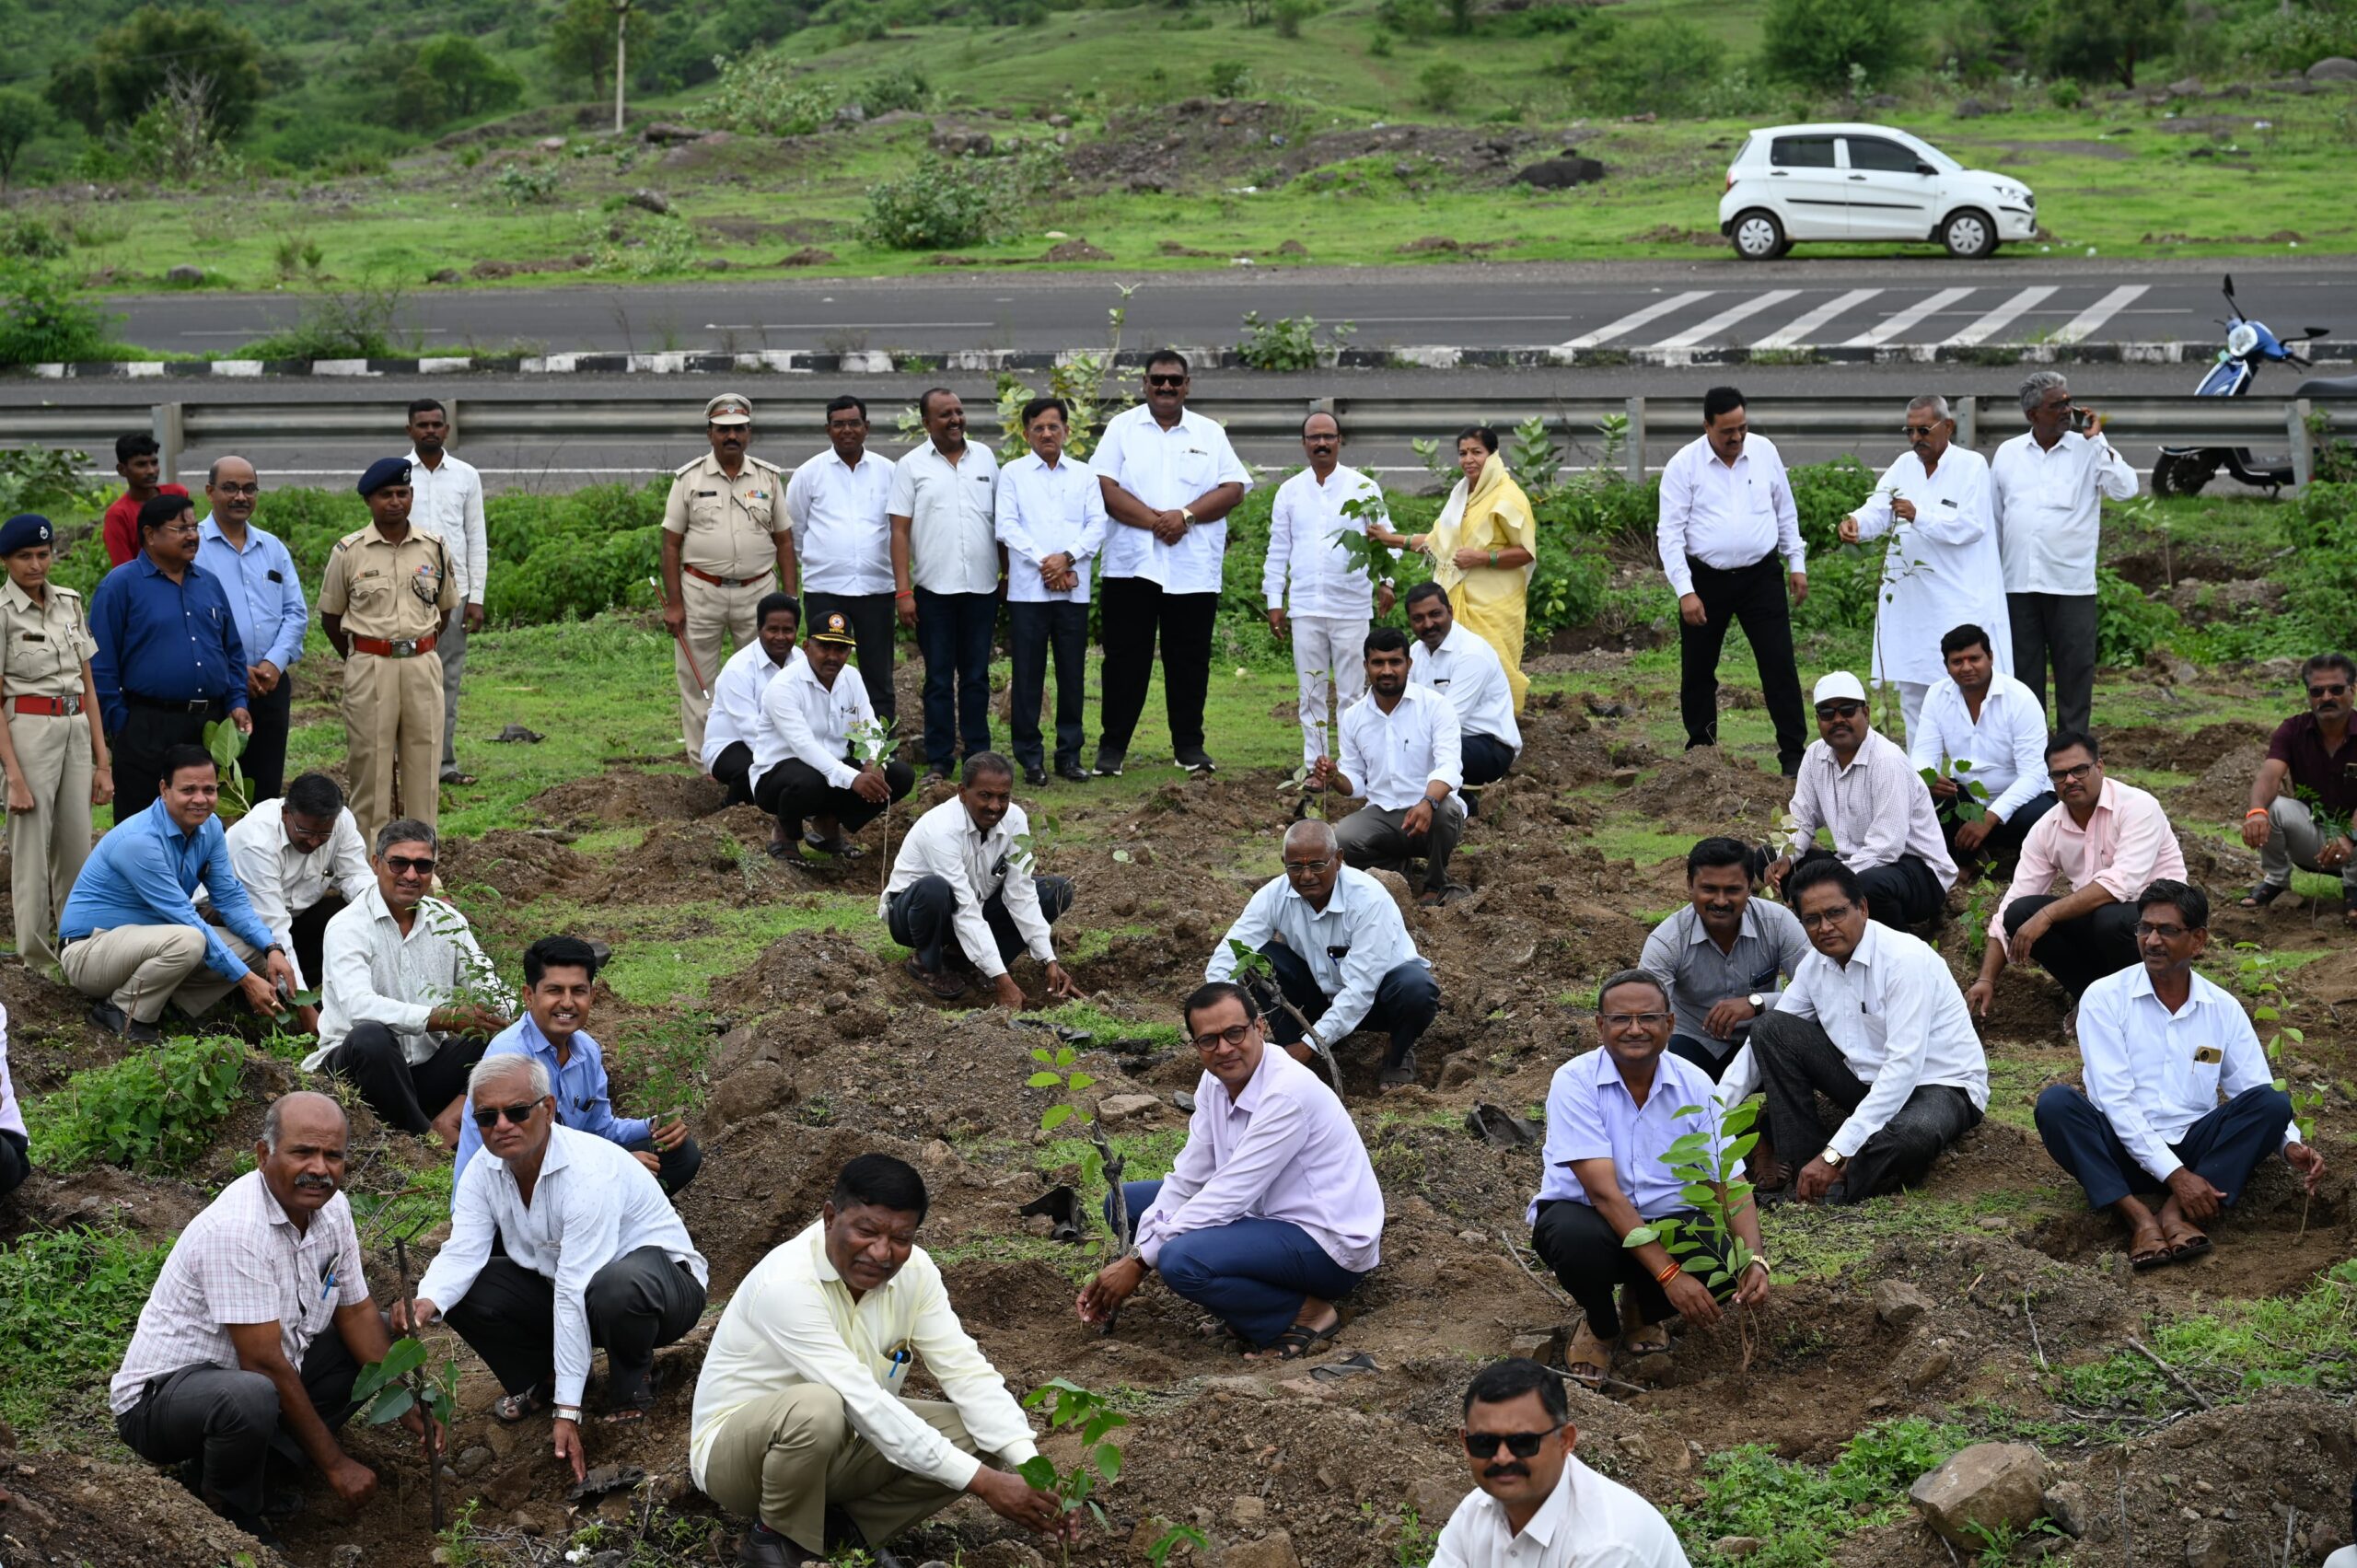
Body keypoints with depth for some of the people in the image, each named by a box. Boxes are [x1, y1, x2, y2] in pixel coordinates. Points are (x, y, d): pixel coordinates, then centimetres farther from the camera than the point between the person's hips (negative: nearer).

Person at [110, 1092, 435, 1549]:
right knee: (251, 1397, -39)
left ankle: (265, 1466, 3)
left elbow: (357, 1313, 9)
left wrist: (408, 1408, -3)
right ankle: (224, 1507, -7)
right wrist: (334, 1464, -20)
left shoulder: (332, 1207, -2)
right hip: (161, 1391, -9)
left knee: (379, 1336, 9)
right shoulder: (236, 1229, -28)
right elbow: (263, 1362, -26)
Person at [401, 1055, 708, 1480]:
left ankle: (631, 1385, -9)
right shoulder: (485, 1170, -8)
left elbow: (575, 1295, -34)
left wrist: (567, 1411, -35)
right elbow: (462, 1253, -15)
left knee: (617, 1289, -42)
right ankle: (539, 1380, 7)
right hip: (556, 1283, 7)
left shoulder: (590, 1170, -31)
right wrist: (426, 1303, -41)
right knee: (460, 1291, -15)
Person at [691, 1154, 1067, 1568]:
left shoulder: (913, 1271, -9)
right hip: (736, 1451, -7)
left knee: (979, 1436, -11)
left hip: (840, 1446, 7)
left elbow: (966, 1371, -12)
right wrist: (982, 1482, -37)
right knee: (817, 1408, -38)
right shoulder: (787, 1284, -30)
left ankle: (842, 1530, 0)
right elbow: (862, 1402, -35)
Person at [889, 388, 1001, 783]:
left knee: (976, 675, 7)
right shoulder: (911, 466, 1)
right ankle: (938, 761, 6)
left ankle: (979, 756, 12)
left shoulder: (984, 457, 9)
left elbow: (1001, 520, 14)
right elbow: (900, 530, -2)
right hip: (933, 588, -2)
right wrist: (903, 591, -8)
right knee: (939, 677, 2)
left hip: (981, 587, 2)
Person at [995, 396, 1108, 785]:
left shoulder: (1085, 475, 12)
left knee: (1072, 676, 4)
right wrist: (1044, 563, -12)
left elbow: (1097, 525, 4)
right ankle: (1030, 758, 4)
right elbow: (1007, 526, -3)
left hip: (1073, 590, 2)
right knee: (1027, 676, -1)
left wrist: (1067, 557, -12)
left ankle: (1069, 755, 11)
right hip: (1027, 589, -2)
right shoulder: (1014, 474, 7)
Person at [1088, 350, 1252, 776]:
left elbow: (1234, 489, 2)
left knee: (1190, 661, 4)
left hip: (1194, 569, 1)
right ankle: (1112, 746, 6)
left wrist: (1186, 515, -13)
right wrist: (1153, 520, -15)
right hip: (1131, 565, -1)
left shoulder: (1210, 433, 12)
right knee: (1125, 658, 0)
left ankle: (1189, 746, 13)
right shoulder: (1122, 428, 7)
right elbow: (1104, 488, -5)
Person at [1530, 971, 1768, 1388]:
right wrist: (1669, 1273, -33)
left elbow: (1730, 1183, -7)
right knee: (1578, 1239, -39)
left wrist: (1755, 1260, -27)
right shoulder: (1575, 1082, -17)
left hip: (1667, 1222, 3)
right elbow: (1603, 1191, -25)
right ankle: (1600, 1325, -2)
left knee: (1725, 1268, -28)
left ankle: (1643, 1312, 9)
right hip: (1582, 1214, -3)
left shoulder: (1694, 1084, -5)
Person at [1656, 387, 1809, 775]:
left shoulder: (1764, 451, 2)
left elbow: (1785, 511, 13)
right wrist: (1685, 591, -15)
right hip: (1705, 579, -1)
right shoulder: (1684, 465, -7)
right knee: (1697, 670, 7)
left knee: (1779, 663, -4)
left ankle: (1792, 752, 1)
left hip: (1761, 576, 1)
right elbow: (1670, 532, -8)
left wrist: (1797, 564, 10)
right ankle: (1699, 750, 22)